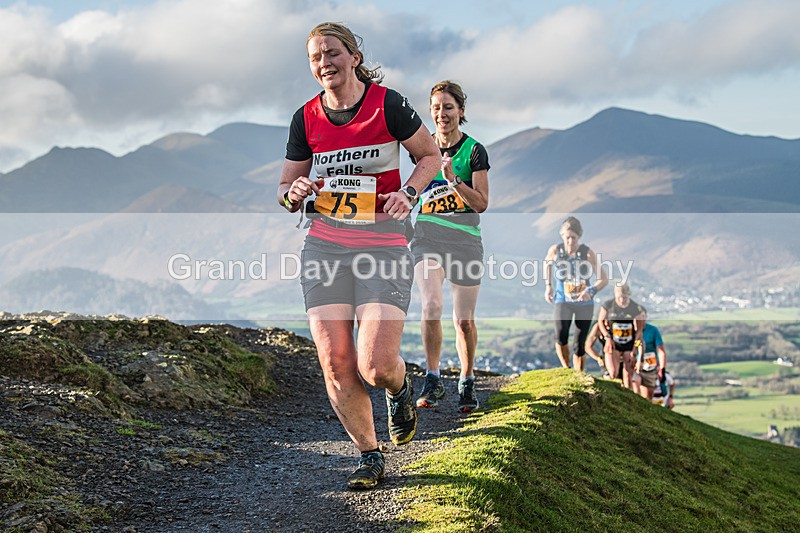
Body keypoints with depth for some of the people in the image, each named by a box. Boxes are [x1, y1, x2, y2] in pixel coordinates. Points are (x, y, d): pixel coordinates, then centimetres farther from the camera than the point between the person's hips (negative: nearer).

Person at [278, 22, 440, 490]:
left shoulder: (387, 104, -3)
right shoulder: (306, 118, 7)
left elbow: (430, 156, 9)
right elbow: (285, 189, 16)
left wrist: (408, 193, -9)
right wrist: (294, 193, -8)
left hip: (384, 245, -3)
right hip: (325, 246, 3)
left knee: (377, 366, -14)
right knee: (336, 364, -5)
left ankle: (401, 390, 25)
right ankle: (370, 456, 14)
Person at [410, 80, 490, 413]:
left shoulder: (474, 151, -3)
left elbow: (482, 203, -9)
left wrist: (452, 179, -22)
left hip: (465, 239, -1)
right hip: (427, 236, 1)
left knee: (464, 321, 4)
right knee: (431, 306, -20)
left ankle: (467, 383, 23)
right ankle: (433, 380, -7)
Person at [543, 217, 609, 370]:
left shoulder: (587, 253, -12)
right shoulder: (555, 250, -8)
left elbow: (604, 279, -9)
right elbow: (547, 264, 17)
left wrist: (591, 291, -27)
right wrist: (548, 286, 8)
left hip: (584, 303, 0)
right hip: (563, 301, 0)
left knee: (579, 345, 4)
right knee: (561, 336, -25)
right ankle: (566, 367, 0)